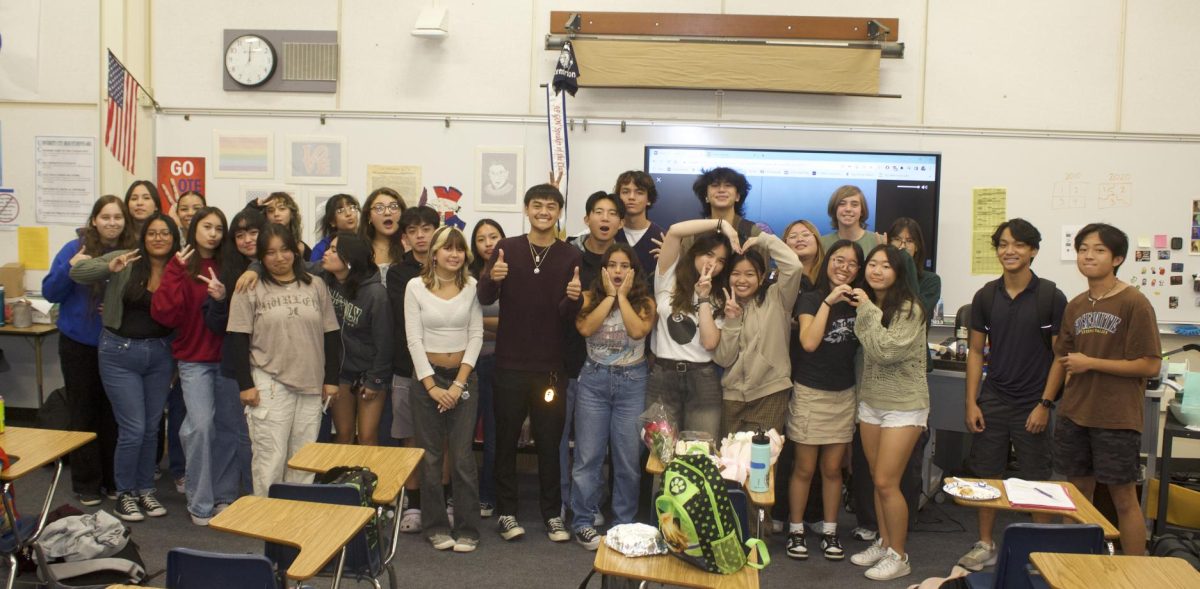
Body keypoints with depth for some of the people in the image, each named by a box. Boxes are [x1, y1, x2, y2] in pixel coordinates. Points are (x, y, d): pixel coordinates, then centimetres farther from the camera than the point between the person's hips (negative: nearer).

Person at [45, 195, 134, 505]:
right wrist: (70, 267, -22)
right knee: (84, 414, 7)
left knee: (113, 414, 10)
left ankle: (114, 479, 23)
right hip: (79, 345, -2)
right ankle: (86, 484, 18)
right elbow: (50, 293, -7)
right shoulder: (75, 249, -7)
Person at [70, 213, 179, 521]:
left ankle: (145, 489, 28)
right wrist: (110, 267, -27)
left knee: (151, 427, 13)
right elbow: (77, 273, -12)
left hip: (160, 354, 3)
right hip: (120, 353, -3)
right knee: (133, 429, -3)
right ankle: (124, 493, 16)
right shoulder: (125, 260, -7)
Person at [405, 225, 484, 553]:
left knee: (463, 456, -1)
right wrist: (432, 386, -9)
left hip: (464, 377, 1)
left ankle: (467, 529, 10)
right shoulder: (416, 287, -2)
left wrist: (459, 384, -8)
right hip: (427, 376, 0)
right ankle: (436, 527, 18)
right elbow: (414, 339, -4)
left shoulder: (471, 287, 1)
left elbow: (476, 336, 0)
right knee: (430, 456, 5)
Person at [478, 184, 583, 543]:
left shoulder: (570, 256, 2)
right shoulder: (506, 248, 2)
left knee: (549, 442, 8)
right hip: (510, 362, 0)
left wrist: (573, 298, -22)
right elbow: (485, 299, -4)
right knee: (506, 439, 8)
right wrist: (492, 278, -25)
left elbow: (568, 315, 0)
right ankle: (506, 512, 20)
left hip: (550, 365, 0)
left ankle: (552, 513, 20)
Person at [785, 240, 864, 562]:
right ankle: (796, 530, 17)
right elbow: (808, 342, -22)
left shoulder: (858, 302, 6)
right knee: (804, 468, 4)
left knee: (832, 469, 11)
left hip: (844, 395, 4)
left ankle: (829, 530, 23)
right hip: (810, 393, -4)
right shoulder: (811, 299, -7)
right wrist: (828, 301, -21)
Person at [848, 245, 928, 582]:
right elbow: (867, 351, 5)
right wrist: (864, 310, -2)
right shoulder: (867, 305, 5)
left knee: (886, 483, -5)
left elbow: (887, 350, -26)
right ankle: (883, 543, 27)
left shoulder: (909, 308, -16)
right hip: (870, 401, 7)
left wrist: (868, 310, -19)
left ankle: (898, 556, 10)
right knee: (877, 480, 12)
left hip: (903, 406, -7)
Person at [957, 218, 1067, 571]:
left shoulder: (1051, 297, -6)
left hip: (1032, 405, -3)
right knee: (987, 476, 9)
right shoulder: (985, 296, 3)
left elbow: (1061, 354, -4)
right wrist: (971, 403, 1)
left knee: (1037, 481, 5)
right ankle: (985, 546, 22)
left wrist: (1045, 404, -9)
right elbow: (975, 351, 6)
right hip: (992, 401, 3)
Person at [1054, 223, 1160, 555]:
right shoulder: (1075, 306, 9)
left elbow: (1150, 365, -13)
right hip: (1074, 415, 6)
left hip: (1116, 419, -6)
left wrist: (1090, 363, -13)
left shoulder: (1134, 304, -10)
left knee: (1123, 498, 3)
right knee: (1078, 494, 12)